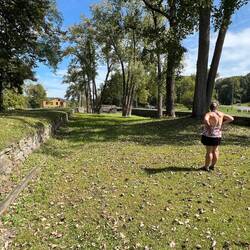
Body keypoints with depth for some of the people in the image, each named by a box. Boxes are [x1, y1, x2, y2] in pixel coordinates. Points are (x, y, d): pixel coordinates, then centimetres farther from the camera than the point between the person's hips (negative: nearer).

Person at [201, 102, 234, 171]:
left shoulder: (209, 114, -15)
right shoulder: (221, 114, 3)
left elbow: (205, 120, -36)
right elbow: (231, 118, 10)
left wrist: (208, 126, -20)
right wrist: (222, 123, 7)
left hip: (209, 136, -6)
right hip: (218, 136, 6)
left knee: (209, 151, 1)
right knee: (215, 151, 16)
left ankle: (206, 167, 11)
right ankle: (212, 166, 26)